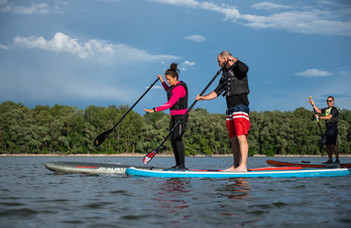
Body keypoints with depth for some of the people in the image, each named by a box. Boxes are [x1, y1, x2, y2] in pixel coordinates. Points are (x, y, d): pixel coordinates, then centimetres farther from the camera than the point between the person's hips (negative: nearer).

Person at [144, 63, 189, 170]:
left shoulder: (179, 88, -19)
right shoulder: (175, 86, 12)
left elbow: (170, 104, -28)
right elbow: (169, 92, 38)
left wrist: (154, 110, -30)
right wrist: (162, 82, 32)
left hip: (181, 116, -10)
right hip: (175, 117, 10)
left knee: (178, 140, -12)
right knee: (173, 140, 9)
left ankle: (182, 166, -10)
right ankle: (178, 164, 14)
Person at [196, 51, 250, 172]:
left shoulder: (237, 68, -1)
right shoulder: (225, 74, 23)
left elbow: (245, 68, -27)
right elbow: (216, 92, 24)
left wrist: (233, 59, -15)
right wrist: (203, 97, 12)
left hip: (240, 106, -9)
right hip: (230, 109, 9)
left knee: (241, 137, -15)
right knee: (233, 139, 9)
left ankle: (243, 166, -20)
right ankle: (235, 165, 14)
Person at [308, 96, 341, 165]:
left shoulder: (334, 109, -8)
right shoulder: (326, 109, 18)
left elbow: (329, 117, -17)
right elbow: (319, 111, 21)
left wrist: (319, 117, -12)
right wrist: (313, 105, 13)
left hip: (333, 129, -8)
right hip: (328, 129, 8)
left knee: (332, 145, -16)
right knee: (327, 145, 7)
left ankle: (337, 160, -12)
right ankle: (330, 160, 14)